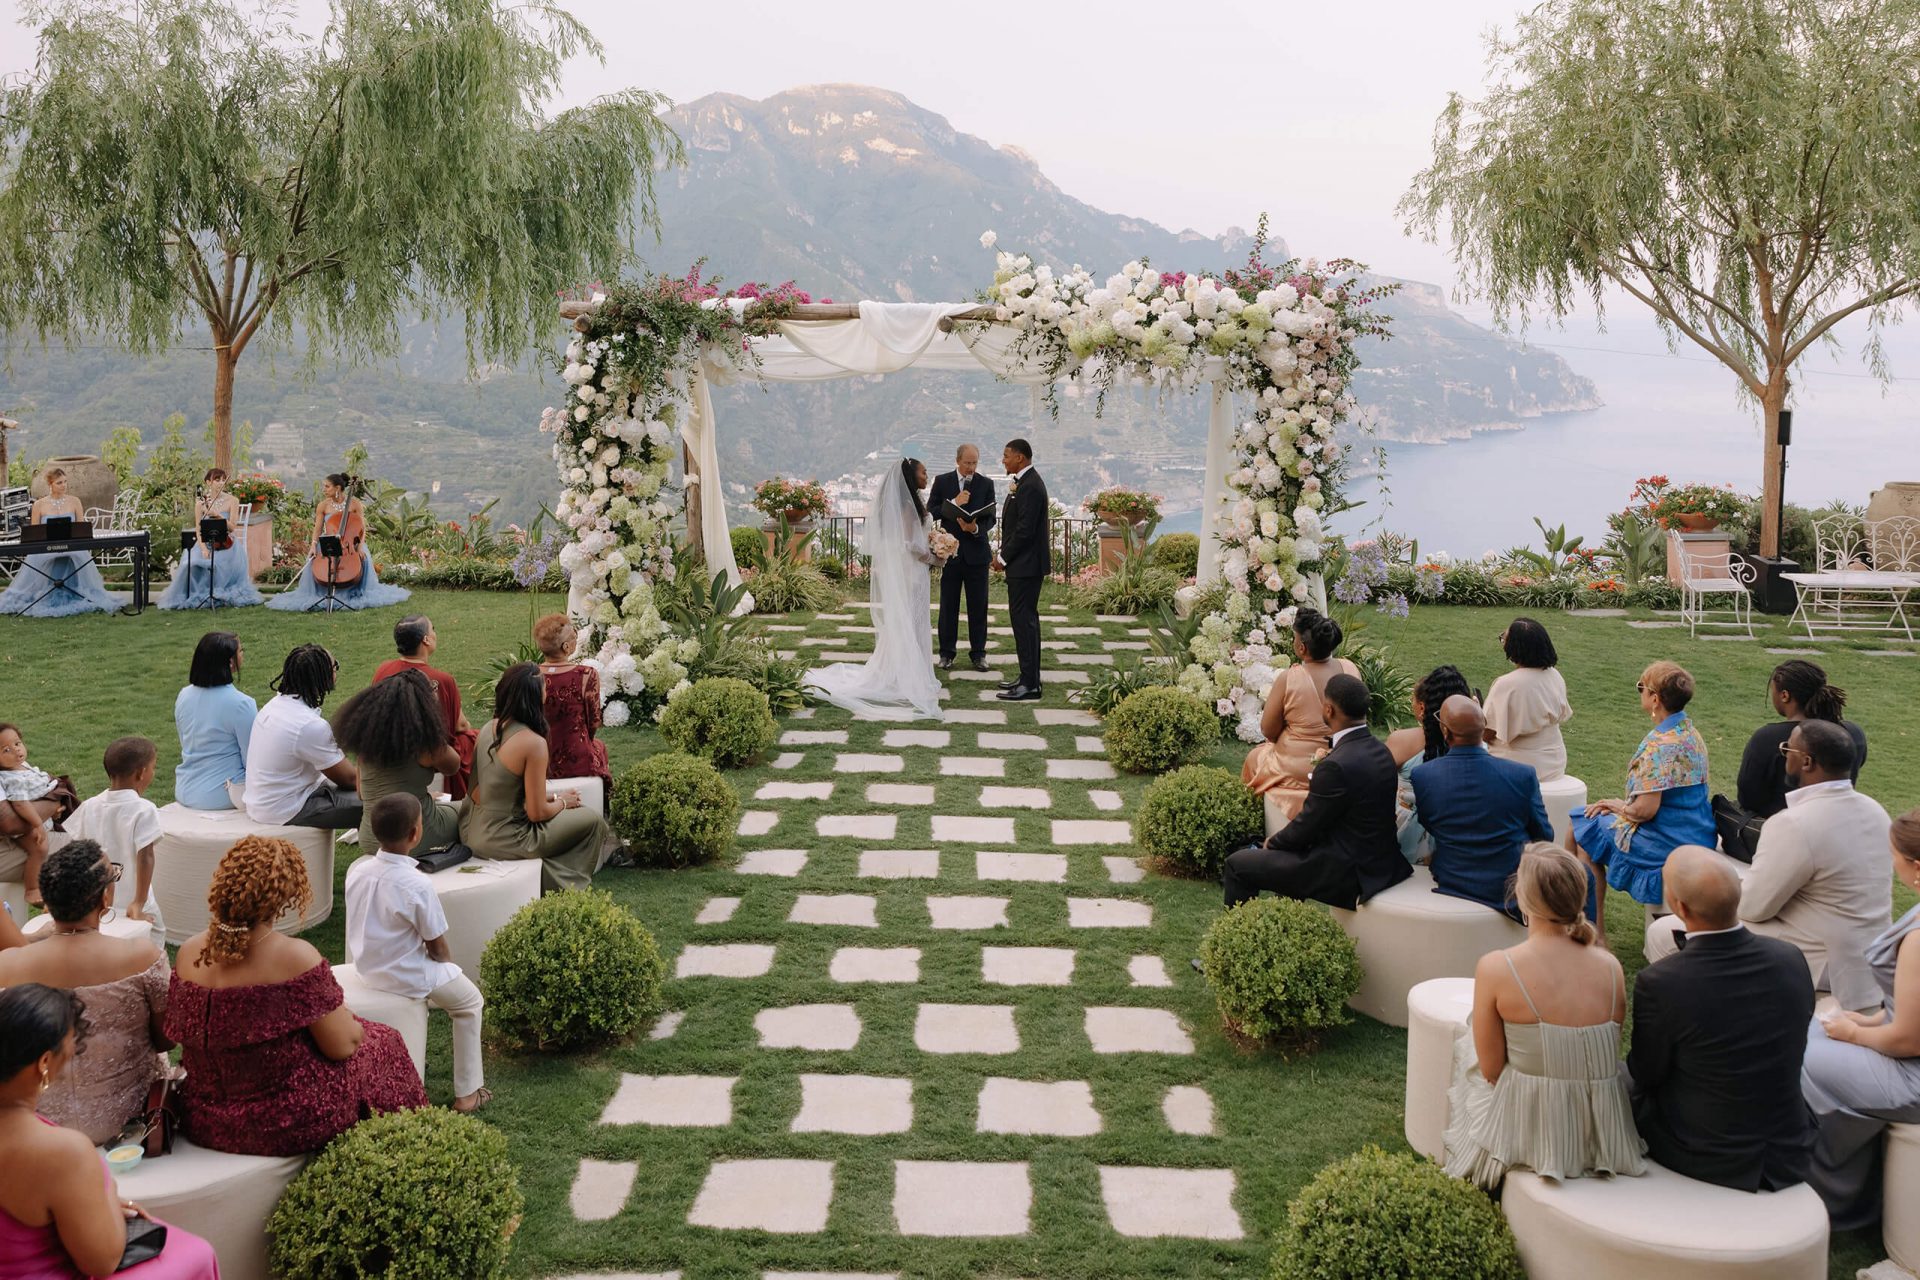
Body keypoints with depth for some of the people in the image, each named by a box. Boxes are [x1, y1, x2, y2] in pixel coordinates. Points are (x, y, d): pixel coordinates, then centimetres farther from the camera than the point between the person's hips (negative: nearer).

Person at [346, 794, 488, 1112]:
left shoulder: (357, 869, -11)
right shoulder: (417, 885, -28)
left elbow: (365, 923, 4)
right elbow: (437, 947, -18)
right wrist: (442, 962, 6)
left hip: (366, 967, 7)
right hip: (405, 976, -6)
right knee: (470, 1002, 18)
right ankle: (467, 1093, 20)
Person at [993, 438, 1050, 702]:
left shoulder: (1030, 486, -17)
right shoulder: (1025, 482, 15)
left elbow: (1025, 530, -22)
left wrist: (1003, 558, -14)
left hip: (1025, 564, -11)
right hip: (1023, 563, 11)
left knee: (1023, 619, -9)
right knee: (1026, 619, 14)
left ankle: (1029, 685, -8)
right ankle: (1029, 677, 21)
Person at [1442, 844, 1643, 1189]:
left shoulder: (1495, 968, -18)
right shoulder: (1609, 966, -8)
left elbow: (1491, 1070, -9)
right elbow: (1608, 1055, 4)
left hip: (1531, 1137, -4)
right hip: (1603, 1136, 4)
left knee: (1466, 1042, 27)